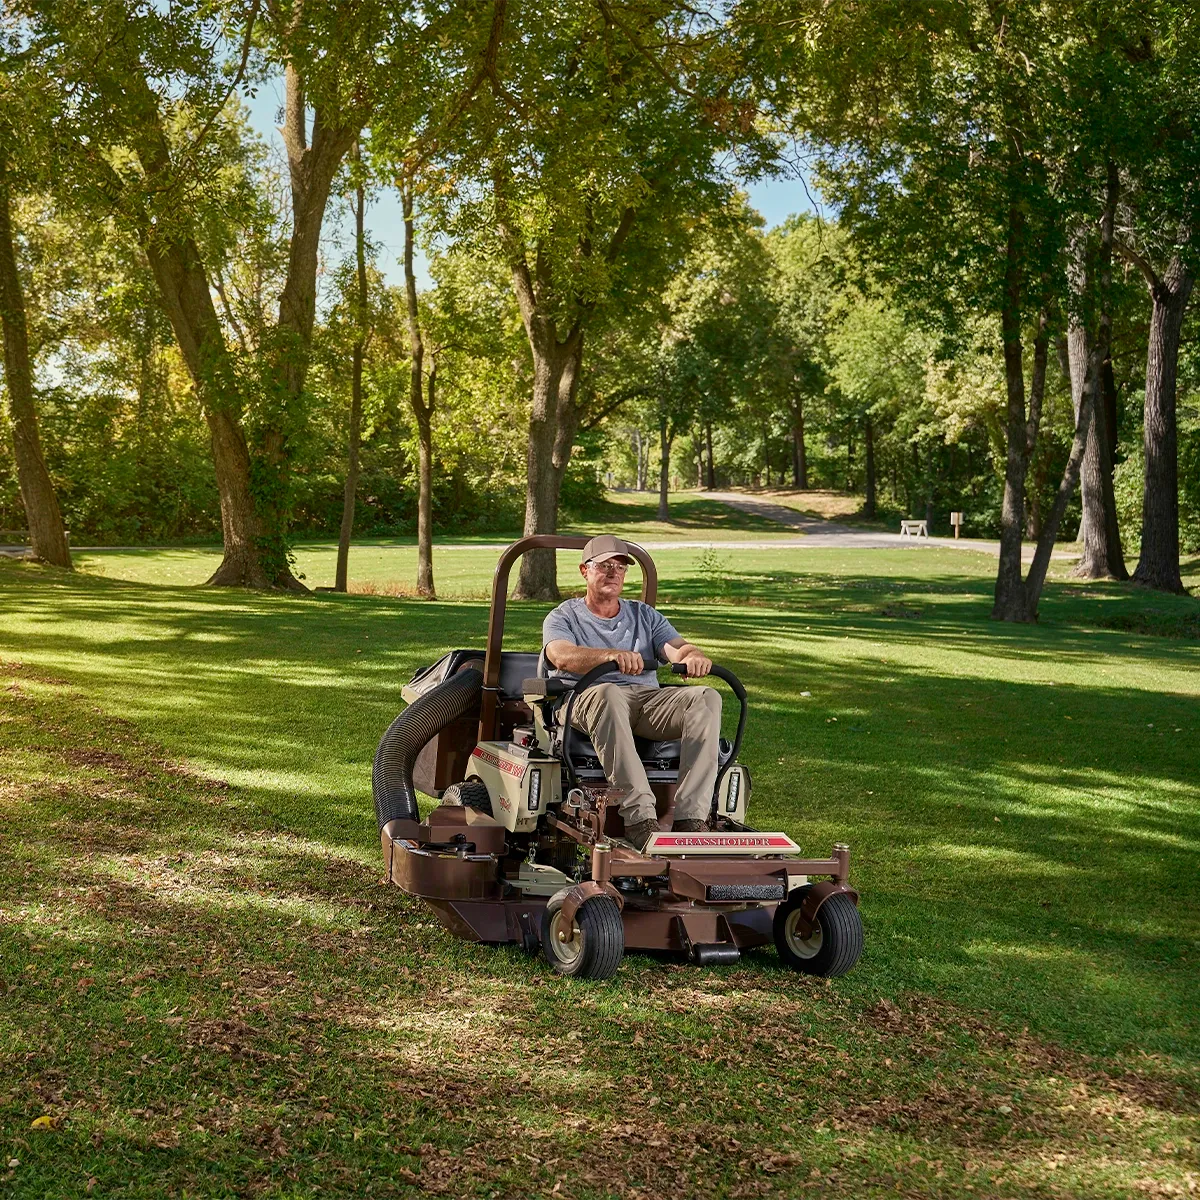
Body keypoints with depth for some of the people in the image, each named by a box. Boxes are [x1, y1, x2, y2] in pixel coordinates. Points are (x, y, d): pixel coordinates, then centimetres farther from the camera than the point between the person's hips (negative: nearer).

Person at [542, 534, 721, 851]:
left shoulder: (645, 615, 28)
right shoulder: (564, 617, 16)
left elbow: (676, 647, 9)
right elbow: (562, 657, -8)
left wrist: (693, 656, -18)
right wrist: (613, 656, -28)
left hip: (648, 697, 4)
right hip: (586, 699, -4)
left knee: (706, 699, -25)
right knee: (606, 693, -40)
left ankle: (690, 819, -37)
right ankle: (639, 818, -49)